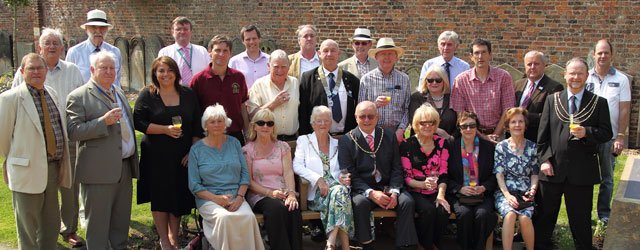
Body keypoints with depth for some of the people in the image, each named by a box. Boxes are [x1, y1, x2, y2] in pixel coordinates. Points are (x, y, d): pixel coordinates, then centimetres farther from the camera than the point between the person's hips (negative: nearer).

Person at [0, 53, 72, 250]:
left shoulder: (52, 93, 8)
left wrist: (60, 163, 15)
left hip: (53, 168, 6)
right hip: (28, 171, -6)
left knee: (51, 226, 18)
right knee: (28, 229, 7)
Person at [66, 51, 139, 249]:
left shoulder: (119, 92, 16)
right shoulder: (78, 97, -7)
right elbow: (73, 132, -15)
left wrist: (134, 160, 21)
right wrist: (103, 121, -24)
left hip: (124, 167, 7)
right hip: (99, 171, -7)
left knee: (122, 219, 16)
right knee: (98, 223, 1)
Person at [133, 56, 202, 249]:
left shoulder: (188, 95, 6)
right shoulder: (147, 95, -1)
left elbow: (197, 125, 6)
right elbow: (139, 122, -8)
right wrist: (165, 129, -18)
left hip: (183, 155, 2)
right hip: (156, 156, -2)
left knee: (180, 196, 6)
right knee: (160, 197, 3)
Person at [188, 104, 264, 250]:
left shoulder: (234, 143, 14)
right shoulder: (196, 149, 6)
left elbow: (245, 174, 10)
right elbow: (194, 185, 2)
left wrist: (240, 197, -7)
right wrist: (216, 198, -12)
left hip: (236, 197, 2)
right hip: (208, 198, -2)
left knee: (248, 217, -31)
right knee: (224, 217, -35)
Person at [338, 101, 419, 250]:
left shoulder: (389, 136, 9)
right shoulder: (346, 141, 0)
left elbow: (396, 168, 7)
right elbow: (350, 175, -6)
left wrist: (394, 191, -12)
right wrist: (370, 193, -20)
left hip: (388, 186, 2)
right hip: (362, 189, -2)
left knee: (407, 201, -25)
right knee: (360, 203, -34)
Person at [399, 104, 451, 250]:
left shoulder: (442, 144, 5)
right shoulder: (407, 145, -2)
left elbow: (443, 174, 1)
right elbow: (406, 177, -4)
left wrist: (441, 194, -16)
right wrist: (423, 184, -23)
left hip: (436, 192, 2)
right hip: (415, 192, -2)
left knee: (443, 211, -28)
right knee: (428, 210, -32)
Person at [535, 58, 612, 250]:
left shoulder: (599, 103, 2)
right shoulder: (552, 100, 6)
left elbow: (607, 133, 0)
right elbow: (543, 134, 4)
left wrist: (587, 133, -19)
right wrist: (544, 159, -4)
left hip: (582, 170, -1)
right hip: (553, 168, 2)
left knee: (580, 218, 9)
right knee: (545, 214, 11)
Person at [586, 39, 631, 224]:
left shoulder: (621, 79, -1)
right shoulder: (585, 77, 1)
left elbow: (625, 110, -3)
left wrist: (620, 137, -8)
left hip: (609, 137, 0)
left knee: (606, 178, 9)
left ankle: (604, 215, 20)